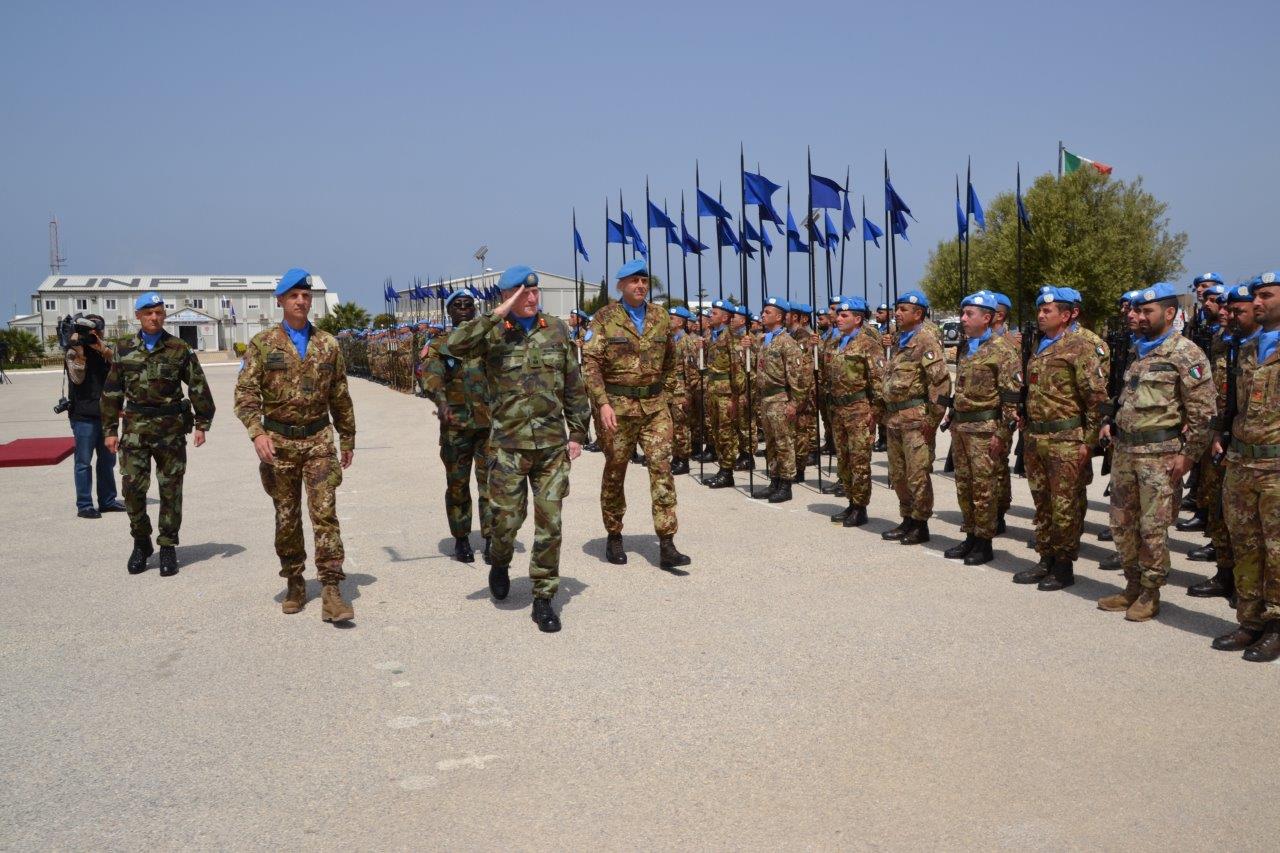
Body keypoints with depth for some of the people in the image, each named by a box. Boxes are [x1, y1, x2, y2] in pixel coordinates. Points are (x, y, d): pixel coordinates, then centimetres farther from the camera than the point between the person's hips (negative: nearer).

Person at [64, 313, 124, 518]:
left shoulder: (103, 349, 11)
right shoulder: (74, 351, -5)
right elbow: (78, 377, -18)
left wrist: (102, 349, -20)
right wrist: (78, 349, -21)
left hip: (104, 413, 6)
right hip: (84, 416, -6)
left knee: (107, 459, 13)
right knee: (84, 462, -3)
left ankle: (107, 501, 23)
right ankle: (84, 506, 1)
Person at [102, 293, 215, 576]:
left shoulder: (179, 349, 2)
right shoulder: (125, 351, 8)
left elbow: (198, 387, 3)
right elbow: (112, 393, 11)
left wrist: (202, 424, -1)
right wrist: (110, 430, 8)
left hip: (171, 428, -1)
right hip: (135, 427, 2)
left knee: (170, 489, 4)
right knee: (132, 486, -2)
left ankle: (168, 548, 14)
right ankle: (141, 543, 17)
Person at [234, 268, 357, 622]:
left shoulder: (327, 344, 6)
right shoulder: (263, 344, 0)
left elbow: (340, 397, 12)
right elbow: (245, 392, -6)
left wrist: (348, 439, 13)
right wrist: (257, 433, -20)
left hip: (319, 440, 0)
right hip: (279, 441, 0)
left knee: (325, 514, -7)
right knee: (287, 518, 9)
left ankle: (331, 591, -7)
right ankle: (294, 584, 24)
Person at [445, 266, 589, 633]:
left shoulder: (557, 329, 7)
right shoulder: (493, 332, -2)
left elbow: (573, 385, 11)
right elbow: (456, 345, -22)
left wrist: (578, 432, 9)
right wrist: (497, 315, -21)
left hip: (552, 444, 2)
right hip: (508, 444, -2)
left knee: (549, 523, 4)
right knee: (507, 517, 1)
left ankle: (544, 598, 16)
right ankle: (499, 564, 35)